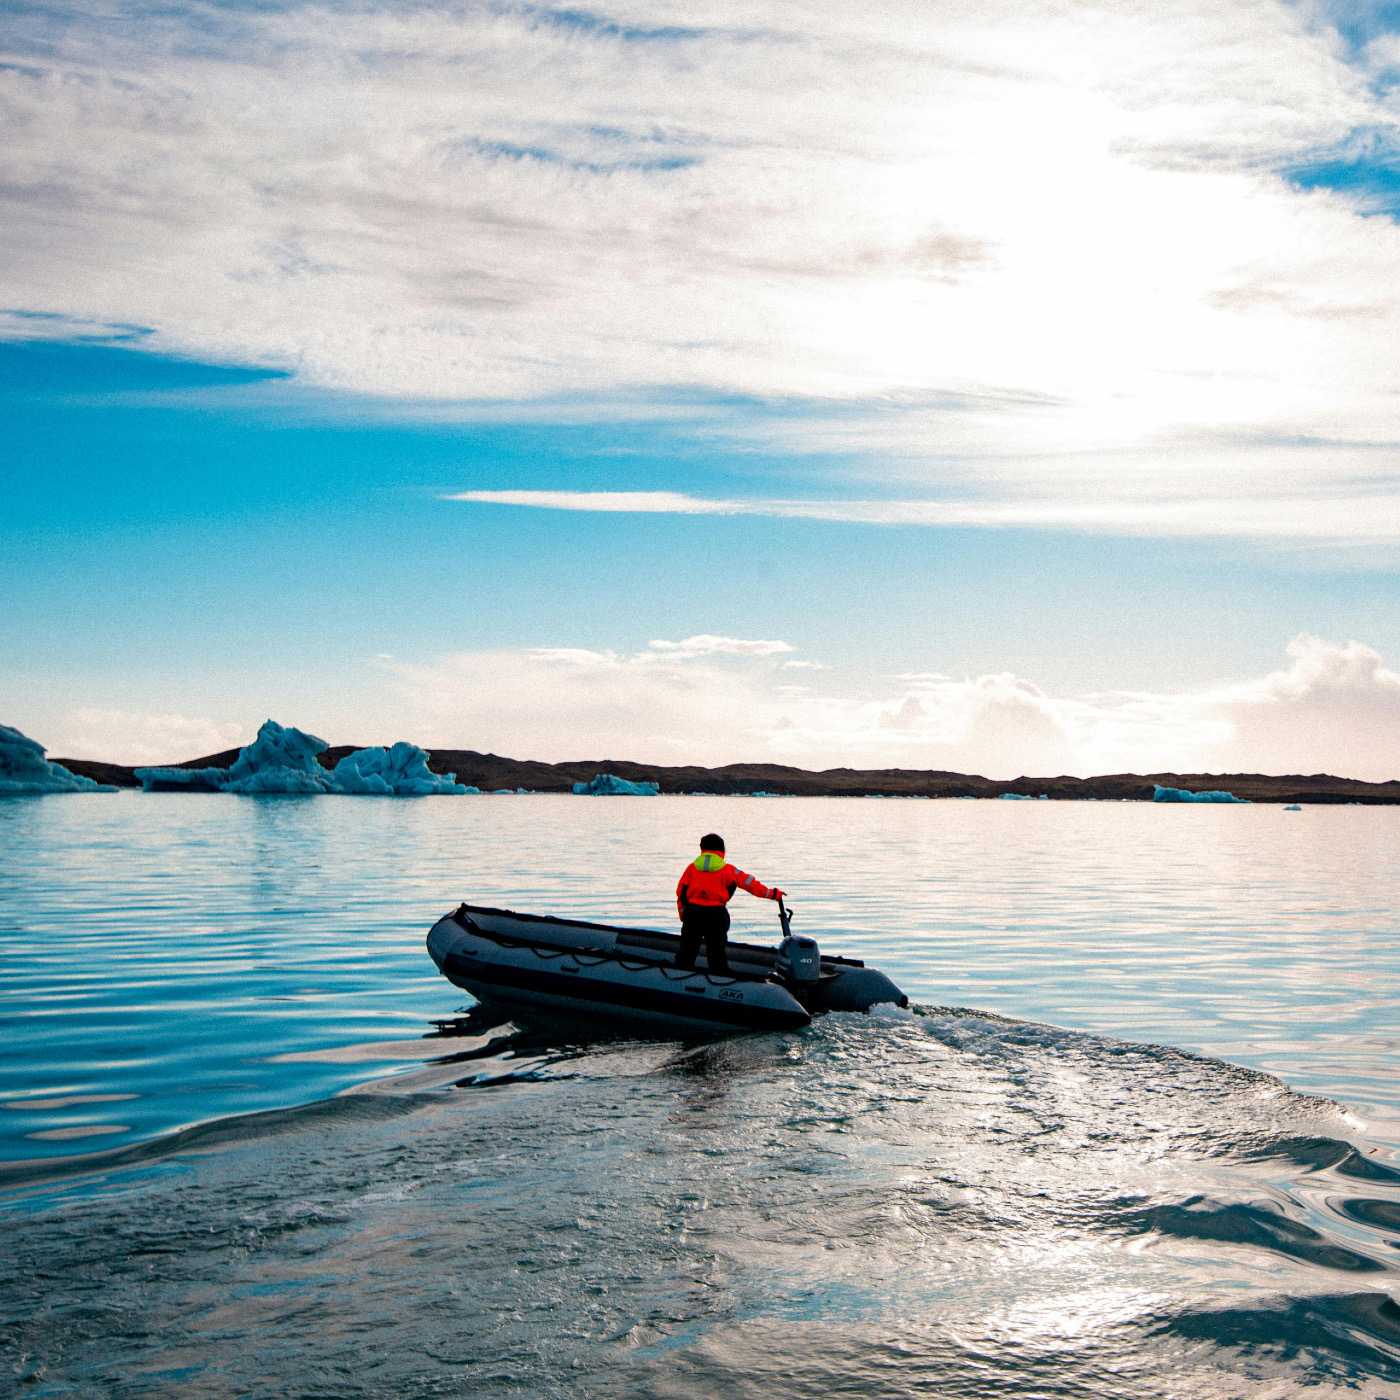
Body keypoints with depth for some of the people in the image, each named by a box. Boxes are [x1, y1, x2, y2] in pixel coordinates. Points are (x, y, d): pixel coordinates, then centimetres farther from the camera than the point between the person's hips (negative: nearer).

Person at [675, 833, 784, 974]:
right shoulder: (727, 869, 2)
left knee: (688, 947, 12)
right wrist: (772, 894, 11)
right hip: (716, 914, -2)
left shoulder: (692, 867, 7)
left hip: (692, 911, 2)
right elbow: (749, 883, 4)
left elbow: (681, 890, 6)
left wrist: (682, 912, 16)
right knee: (717, 948, 5)